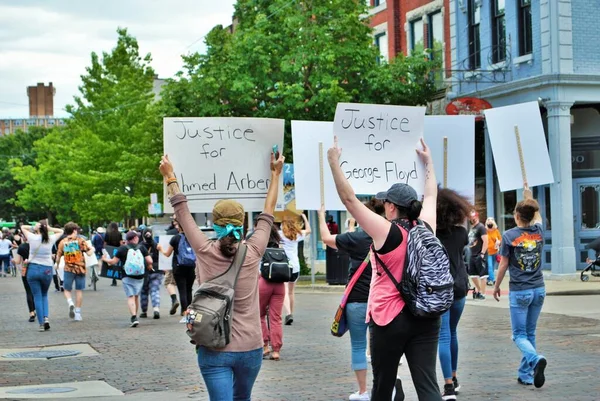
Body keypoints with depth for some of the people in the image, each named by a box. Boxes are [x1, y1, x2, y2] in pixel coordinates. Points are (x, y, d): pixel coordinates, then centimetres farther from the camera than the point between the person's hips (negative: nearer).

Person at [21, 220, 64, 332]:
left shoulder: (33, 238, -5)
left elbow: (23, 227, 11)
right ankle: (46, 317, 0)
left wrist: (33, 227, -4)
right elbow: (60, 231, 17)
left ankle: (41, 324, 2)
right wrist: (49, 228, 0)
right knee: (44, 295, 20)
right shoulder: (51, 239, -2)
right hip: (47, 270, 1)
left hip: (33, 269, -1)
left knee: (37, 297, 5)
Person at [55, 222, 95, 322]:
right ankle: (77, 313, 9)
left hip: (68, 269, 1)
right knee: (79, 290, 8)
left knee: (67, 289, 13)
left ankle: (70, 303, -17)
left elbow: (58, 257, 4)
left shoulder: (62, 242, 1)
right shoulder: (80, 240, -4)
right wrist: (92, 249, 15)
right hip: (80, 268, 0)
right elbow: (89, 253, -7)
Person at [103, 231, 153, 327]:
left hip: (127, 277, -2)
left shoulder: (122, 249, -1)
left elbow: (114, 261, 0)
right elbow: (150, 261, -2)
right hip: (139, 276, 2)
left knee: (130, 297, -8)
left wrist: (105, 259, 21)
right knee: (136, 296, 16)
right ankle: (135, 315, 24)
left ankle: (134, 317, -23)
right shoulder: (142, 248, 3)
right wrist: (149, 266, 21)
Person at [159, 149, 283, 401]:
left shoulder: (205, 252, -7)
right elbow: (268, 214, 9)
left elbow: (183, 213, 6)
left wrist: (170, 178, 19)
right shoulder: (252, 253, -5)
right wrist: (275, 174, 22)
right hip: (250, 349, 2)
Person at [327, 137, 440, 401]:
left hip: (389, 320, -4)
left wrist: (334, 162, -5)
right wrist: (428, 162, 35)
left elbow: (349, 199, -11)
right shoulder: (426, 229, 3)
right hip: (426, 319, 4)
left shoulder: (387, 232, -11)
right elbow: (431, 196, 22)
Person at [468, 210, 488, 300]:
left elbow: (485, 241, -18)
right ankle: (478, 289, 28)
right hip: (473, 255, 10)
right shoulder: (472, 228, 18)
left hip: (479, 255, -10)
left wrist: (482, 253, -23)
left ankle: (482, 293, -2)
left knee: (482, 274, -4)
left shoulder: (480, 227, -10)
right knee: (472, 273, 13)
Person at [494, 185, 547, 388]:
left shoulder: (509, 236, -11)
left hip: (519, 291, -4)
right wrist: (529, 197, 38)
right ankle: (525, 374, 17)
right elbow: (537, 216, 25)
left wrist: (496, 287, 8)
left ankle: (535, 359, -26)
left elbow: (503, 265, -5)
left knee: (519, 335, 1)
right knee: (530, 333, 15)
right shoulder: (538, 231, 1)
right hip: (538, 290, 4)